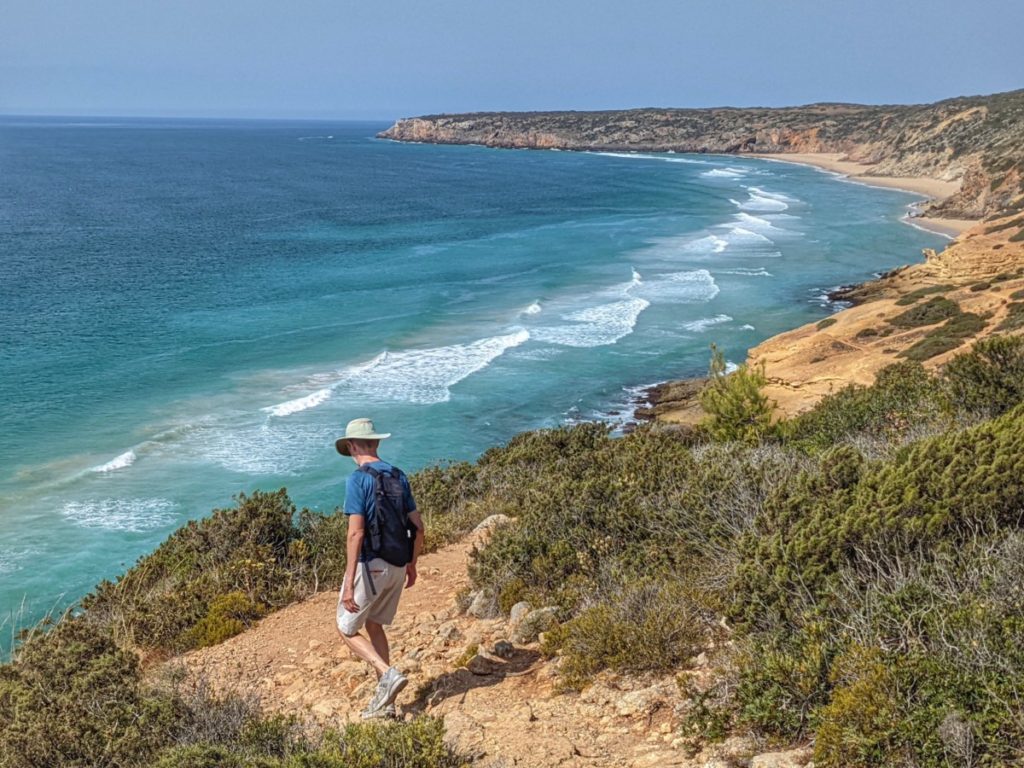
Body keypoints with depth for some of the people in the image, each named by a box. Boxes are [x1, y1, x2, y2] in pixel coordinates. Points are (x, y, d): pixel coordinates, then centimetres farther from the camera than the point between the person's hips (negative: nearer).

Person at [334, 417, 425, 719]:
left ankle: (388, 674, -9)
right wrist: (411, 564, 22)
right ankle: (384, 702, 20)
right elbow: (418, 526, 10)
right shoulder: (399, 476, 8)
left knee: (347, 629, 11)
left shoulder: (358, 479, -14)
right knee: (373, 624, 21)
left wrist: (349, 584, -19)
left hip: (371, 565, -7)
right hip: (397, 566, 7)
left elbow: (355, 533, -20)